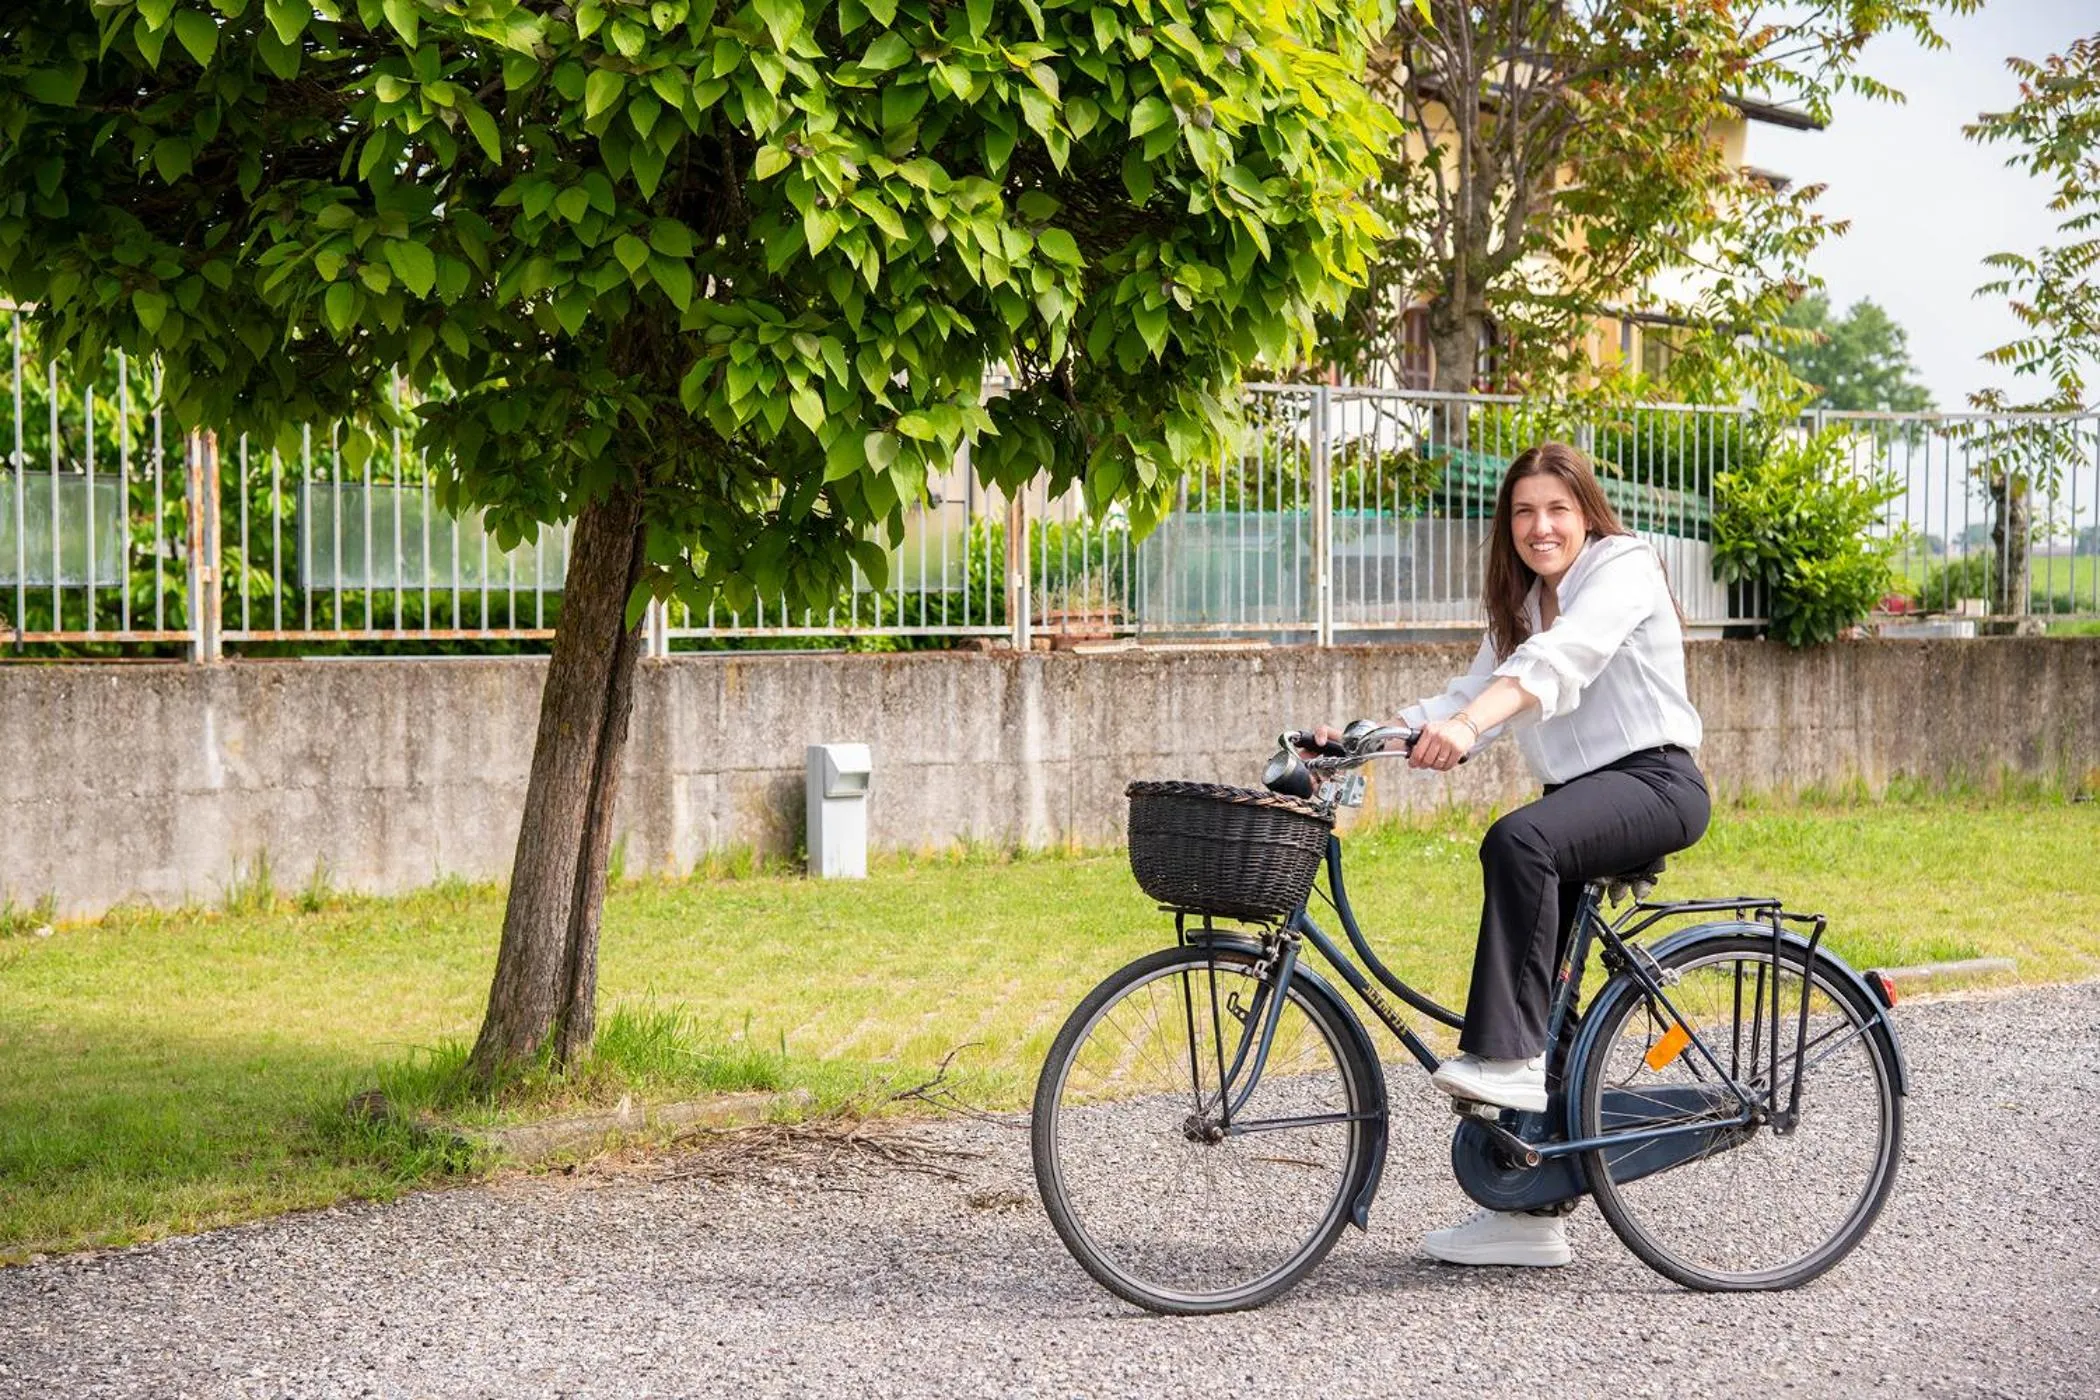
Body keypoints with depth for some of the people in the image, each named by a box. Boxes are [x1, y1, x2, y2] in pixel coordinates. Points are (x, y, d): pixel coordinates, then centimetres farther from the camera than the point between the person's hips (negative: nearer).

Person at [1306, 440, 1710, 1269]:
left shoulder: (1625, 567, -7)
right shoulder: (1524, 604, 18)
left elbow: (1556, 663, -26)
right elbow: (1473, 694, 6)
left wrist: (1465, 726, -42)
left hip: (1653, 781, -8)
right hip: (1578, 796, 8)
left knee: (1518, 841, -36)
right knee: (1536, 1006, 1)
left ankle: (1505, 1056, -35)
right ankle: (1529, 1212, 6)